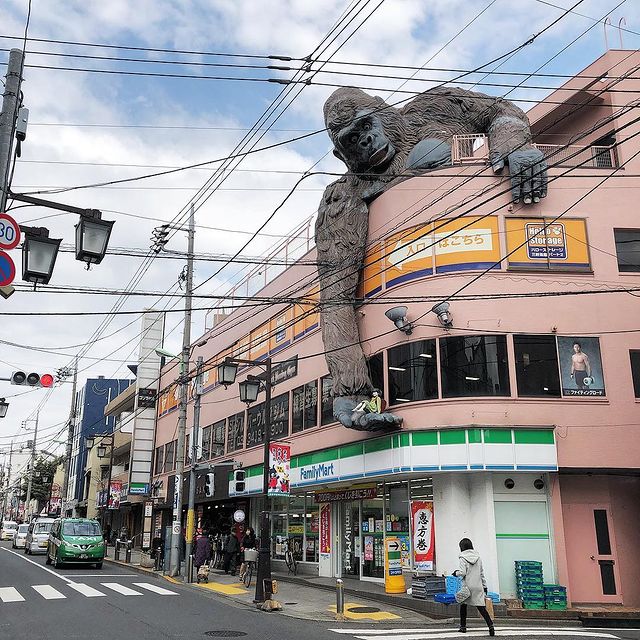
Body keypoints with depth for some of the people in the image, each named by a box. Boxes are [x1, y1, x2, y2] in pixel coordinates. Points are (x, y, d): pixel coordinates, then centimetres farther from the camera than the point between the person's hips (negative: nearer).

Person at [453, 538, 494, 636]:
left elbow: (462, 573, -16)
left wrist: (456, 573, 5)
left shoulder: (463, 558, -8)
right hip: (478, 586, 4)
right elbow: (481, 573, 12)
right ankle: (490, 625, -15)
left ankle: (463, 627, 20)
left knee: (463, 605, 14)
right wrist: (484, 586, 19)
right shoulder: (478, 557, 7)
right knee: (481, 607, 2)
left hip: (467, 586, -4)